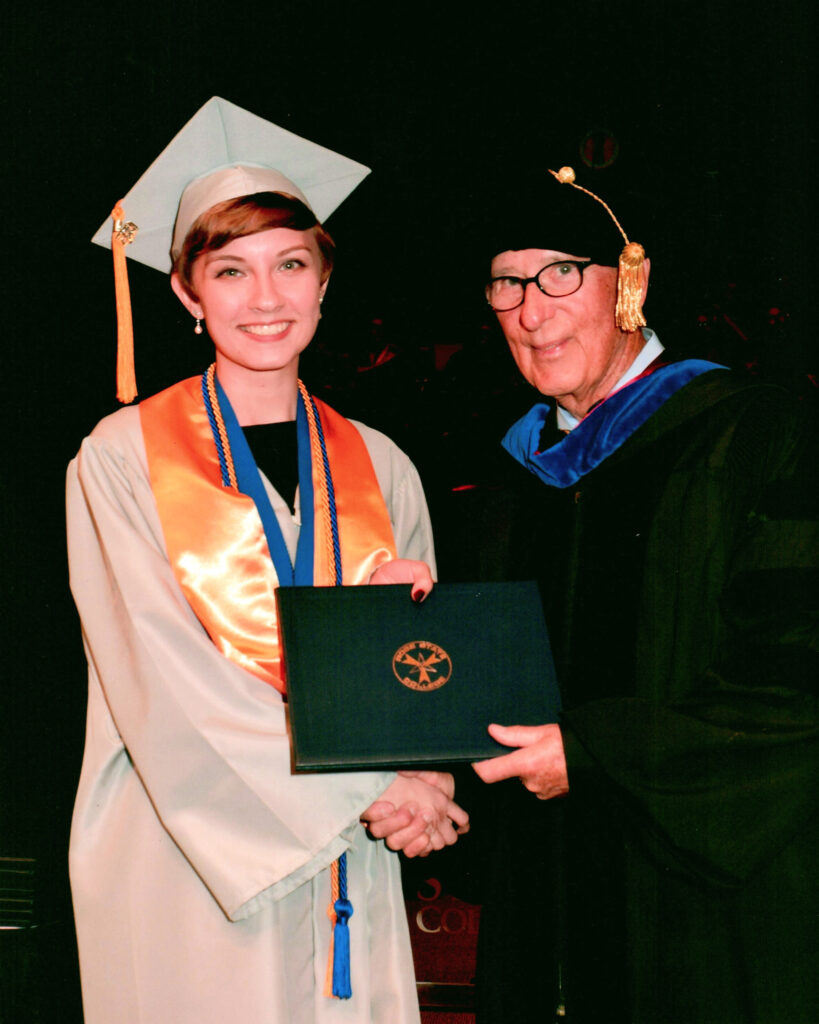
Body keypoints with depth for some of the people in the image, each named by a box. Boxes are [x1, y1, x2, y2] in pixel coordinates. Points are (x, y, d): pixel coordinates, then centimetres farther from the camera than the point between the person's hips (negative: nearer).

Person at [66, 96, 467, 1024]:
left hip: (348, 874, 3)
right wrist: (359, 785, -15)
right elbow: (164, 680, -12)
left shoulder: (377, 467, 8)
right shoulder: (122, 459, -4)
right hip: (185, 865, -3)